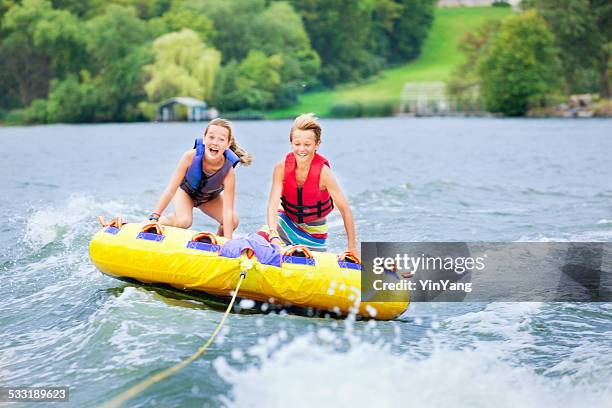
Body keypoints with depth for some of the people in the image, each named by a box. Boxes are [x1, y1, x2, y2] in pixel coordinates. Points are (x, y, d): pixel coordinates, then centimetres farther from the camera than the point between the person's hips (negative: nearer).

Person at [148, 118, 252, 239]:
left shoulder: (228, 172, -36)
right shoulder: (190, 157, -37)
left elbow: (227, 211, -35)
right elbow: (171, 190, -31)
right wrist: (154, 217, -34)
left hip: (209, 198, 2)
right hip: (186, 190, -2)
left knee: (233, 221, -18)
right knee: (184, 222, -28)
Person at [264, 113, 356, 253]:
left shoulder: (323, 172, -25)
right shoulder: (282, 167, -19)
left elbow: (345, 210, -21)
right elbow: (273, 204, -23)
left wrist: (352, 248, -20)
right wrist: (273, 235, -41)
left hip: (313, 230, -1)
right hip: (286, 220, 1)